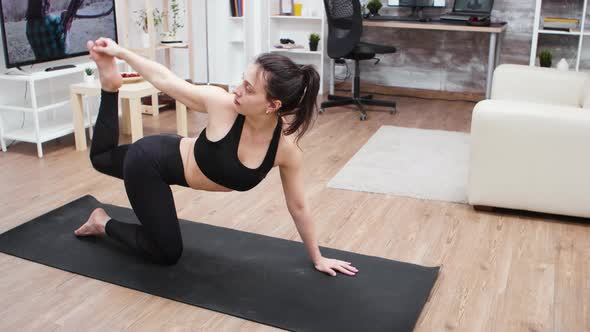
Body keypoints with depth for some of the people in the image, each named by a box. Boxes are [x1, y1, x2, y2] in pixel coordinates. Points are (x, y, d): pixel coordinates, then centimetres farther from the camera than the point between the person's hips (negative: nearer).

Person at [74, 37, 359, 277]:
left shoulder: (287, 149, -25)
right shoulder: (222, 104, -34)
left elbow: (298, 206, -13)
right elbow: (165, 80, -17)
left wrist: (317, 258, -4)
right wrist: (119, 52, -6)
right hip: (150, 158, -5)